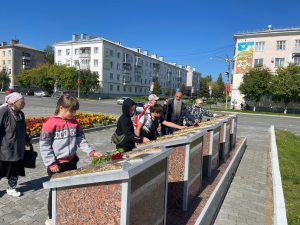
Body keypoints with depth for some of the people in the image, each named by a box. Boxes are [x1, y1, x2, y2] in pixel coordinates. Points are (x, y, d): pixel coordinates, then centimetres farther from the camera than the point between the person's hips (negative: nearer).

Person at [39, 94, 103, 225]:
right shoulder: (51, 123, -14)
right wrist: (51, 163, -15)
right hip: (57, 164, -5)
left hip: (71, 162, 6)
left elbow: (81, 140, 5)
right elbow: (44, 145, -13)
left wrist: (91, 152, -8)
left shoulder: (75, 123, 4)